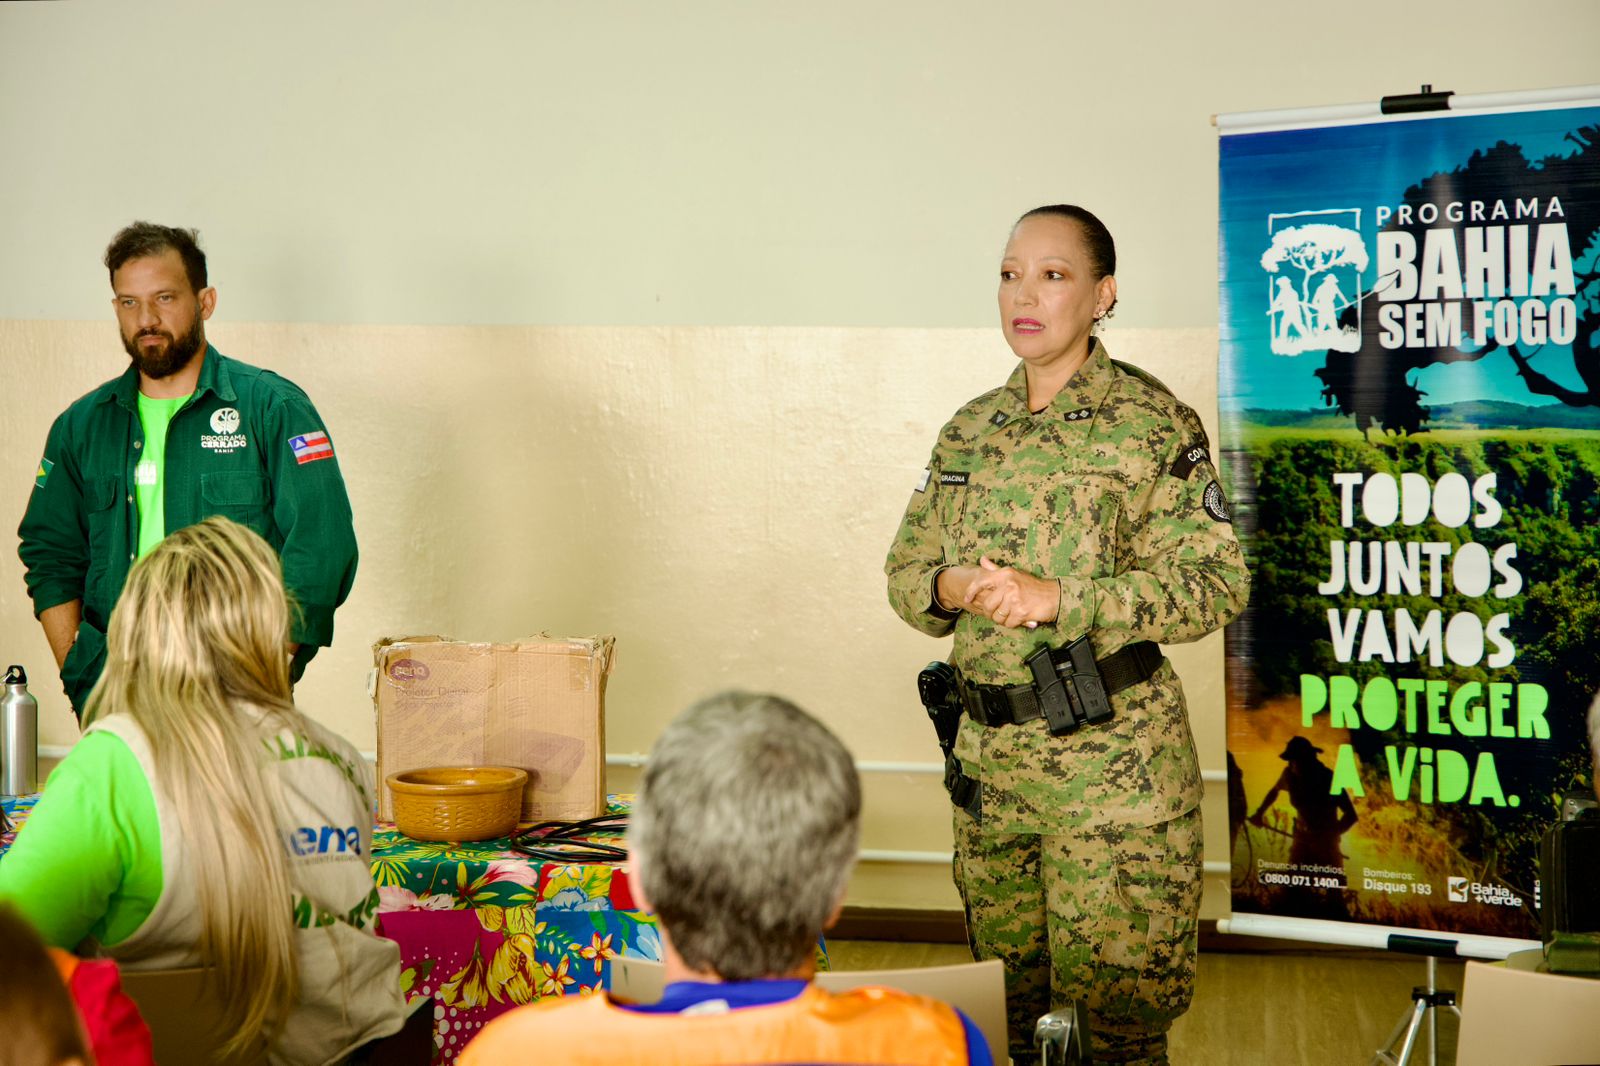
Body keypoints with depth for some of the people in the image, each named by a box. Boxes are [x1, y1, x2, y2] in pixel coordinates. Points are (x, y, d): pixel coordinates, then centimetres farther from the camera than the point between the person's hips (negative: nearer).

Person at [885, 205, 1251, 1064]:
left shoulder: (1152, 424, -6)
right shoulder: (968, 431, 12)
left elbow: (1216, 585, -13)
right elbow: (905, 569, 14)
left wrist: (1055, 598, -22)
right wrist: (950, 588, -10)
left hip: (1112, 766, -5)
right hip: (990, 760, 5)